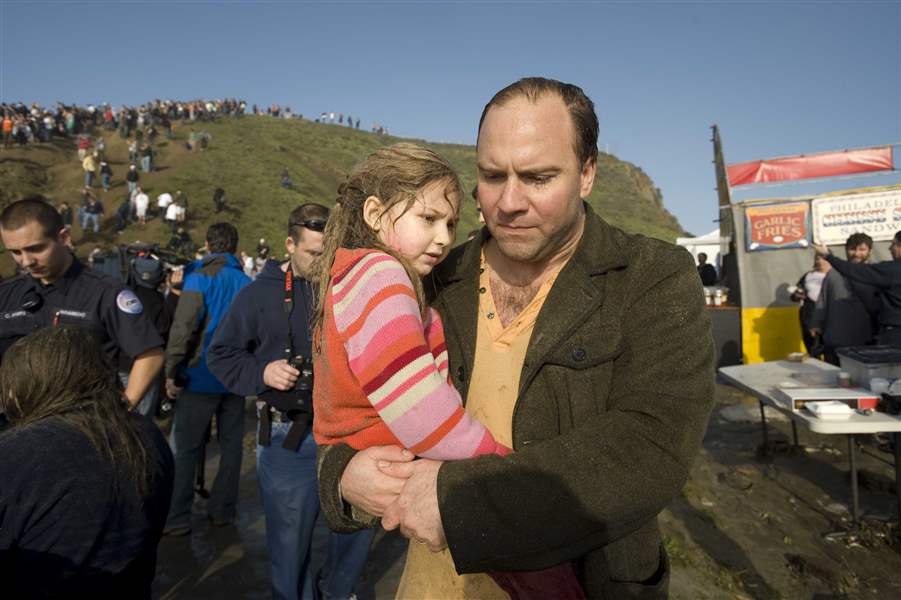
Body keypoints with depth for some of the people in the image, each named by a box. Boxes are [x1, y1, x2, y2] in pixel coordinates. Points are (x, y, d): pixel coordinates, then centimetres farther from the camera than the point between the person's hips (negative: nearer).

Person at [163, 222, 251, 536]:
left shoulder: (200, 278, -8)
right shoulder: (246, 282, 5)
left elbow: (183, 327, -15)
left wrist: (171, 372, -8)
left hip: (203, 376, -4)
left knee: (185, 448, 4)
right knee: (231, 444, 12)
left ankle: (176, 519, 9)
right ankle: (223, 510, 22)